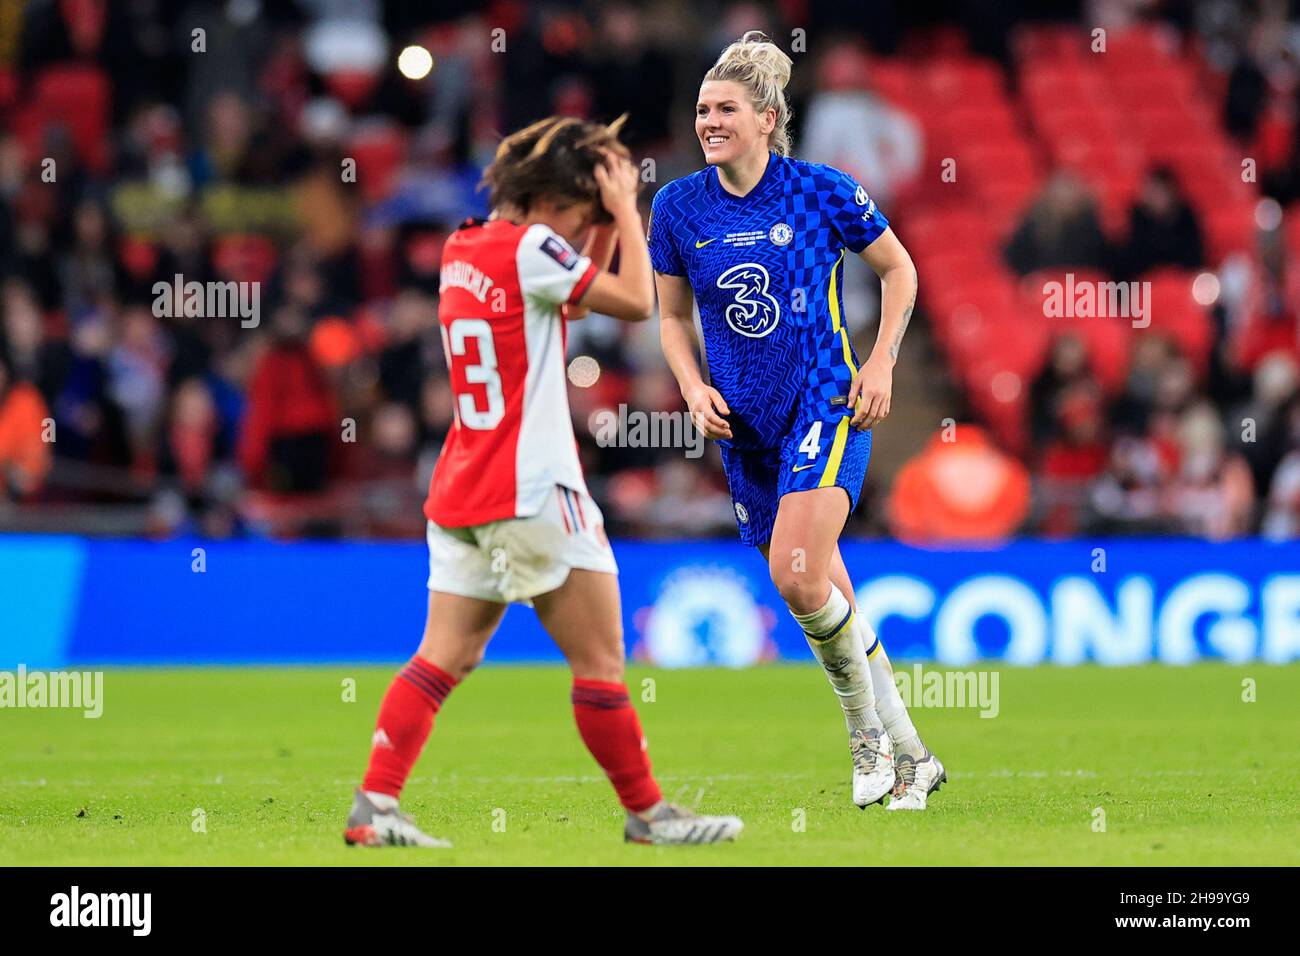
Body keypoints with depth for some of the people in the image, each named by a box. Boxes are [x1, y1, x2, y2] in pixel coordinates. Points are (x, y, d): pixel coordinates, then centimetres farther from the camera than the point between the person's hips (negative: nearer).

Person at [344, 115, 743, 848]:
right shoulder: (530, 249, -12)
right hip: (531, 492, -9)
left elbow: (569, 297, 26)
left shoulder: (462, 249, 13)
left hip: (461, 493, 9)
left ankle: (375, 804, -5)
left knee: (445, 657, 5)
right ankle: (648, 813, 6)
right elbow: (637, 301, -9)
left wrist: (615, 214, 18)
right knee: (601, 660, 0)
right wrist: (625, 208, 0)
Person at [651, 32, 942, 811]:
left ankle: (868, 734, -4)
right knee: (825, 600, 9)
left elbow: (900, 270, 5)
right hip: (745, 426, 5)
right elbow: (673, 316, 13)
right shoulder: (678, 208, 1)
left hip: (827, 405, -5)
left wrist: (882, 363, -5)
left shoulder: (822, 191, -8)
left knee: (797, 573, -24)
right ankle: (910, 757, 22)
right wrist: (695, 388, -4)